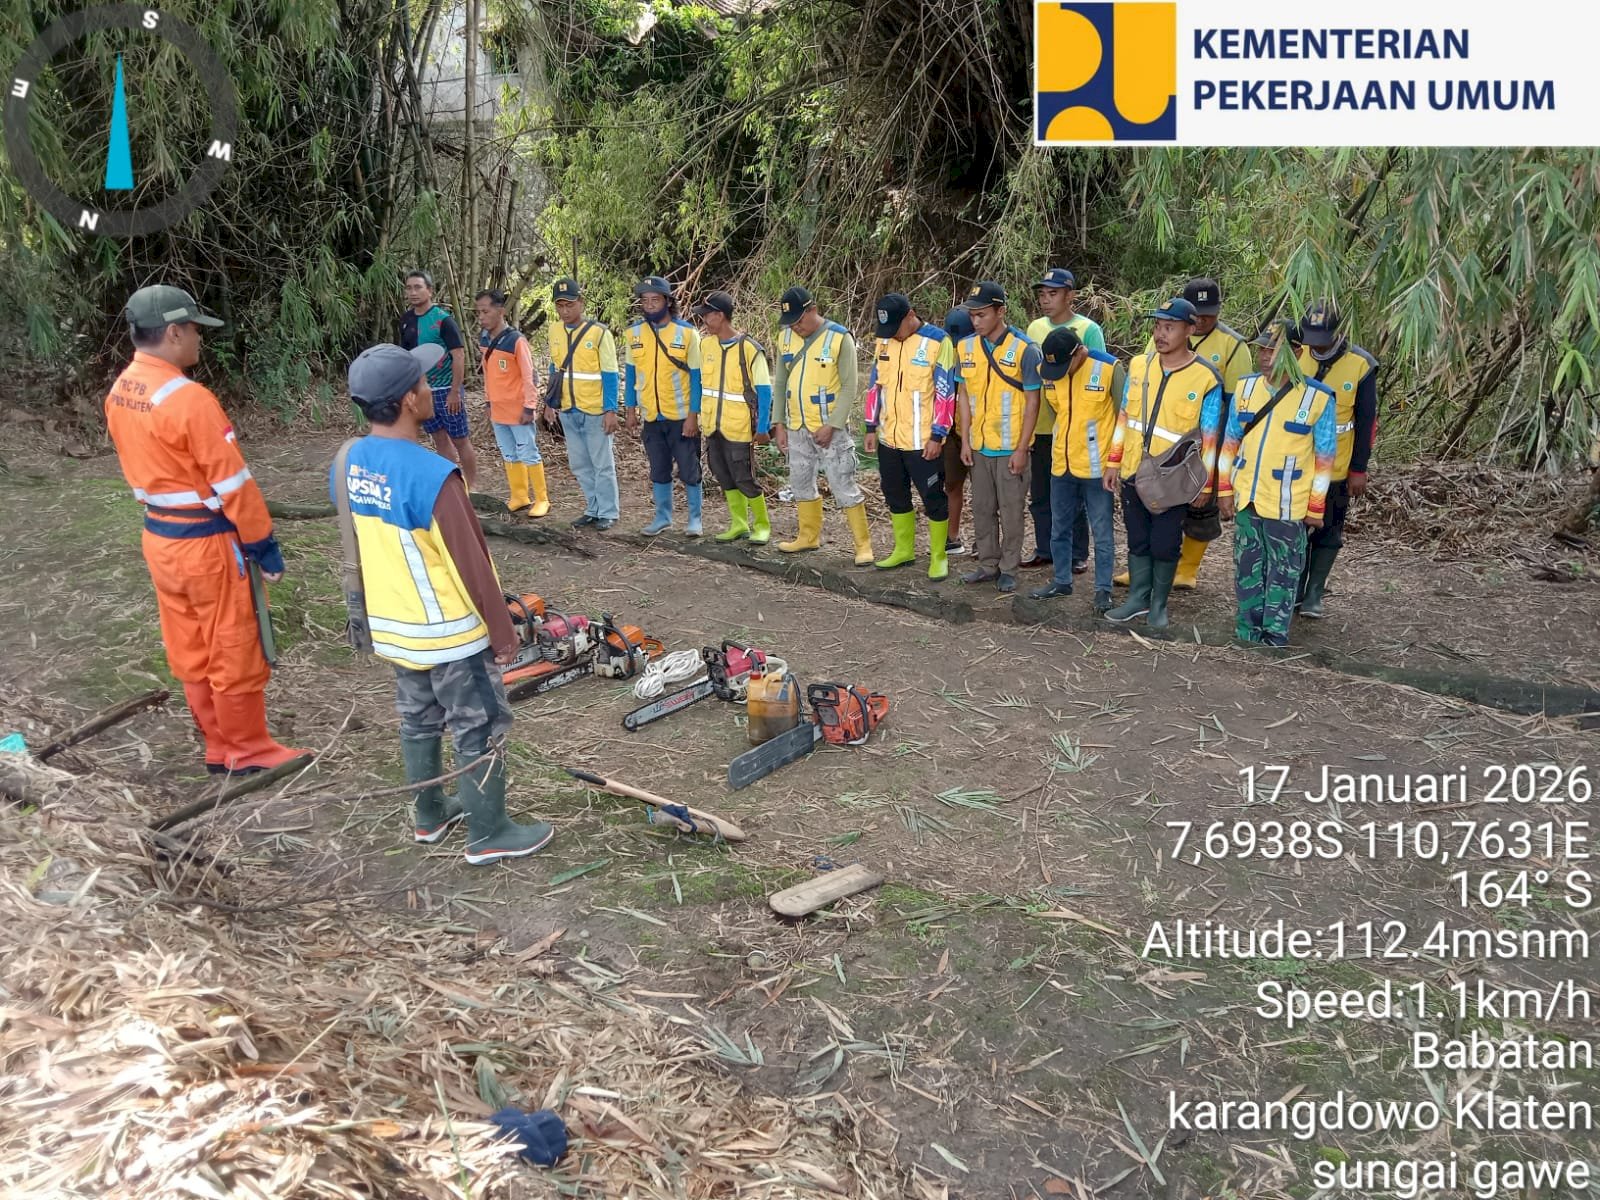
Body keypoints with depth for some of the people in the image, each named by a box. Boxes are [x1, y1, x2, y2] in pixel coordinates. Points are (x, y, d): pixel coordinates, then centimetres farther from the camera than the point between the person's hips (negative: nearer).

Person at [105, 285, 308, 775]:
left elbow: (141, 466, 13)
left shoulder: (119, 392, 4)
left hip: (159, 538, 9)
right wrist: (263, 543, -13)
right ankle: (248, 751, 17)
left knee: (189, 653, 16)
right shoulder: (188, 398, -23)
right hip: (207, 543, -9)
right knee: (234, 653, 5)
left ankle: (220, 746, 29)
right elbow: (231, 482, -20)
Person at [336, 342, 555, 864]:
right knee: (479, 732, 9)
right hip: (451, 633, -8)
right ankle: (488, 835, 22)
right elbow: (470, 564, -23)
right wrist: (503, 631, -11)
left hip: (393, 626, 8)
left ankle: (430, 814, 40)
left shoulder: (346, 465, -5)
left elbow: (357, 547, 8)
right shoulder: (432, 475, -29)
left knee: (418, 721, 23)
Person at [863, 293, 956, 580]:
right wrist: (872, 428, 10)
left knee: (933, 497, 1)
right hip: (889, 438, 6)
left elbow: (945, 393, -12)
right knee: (895, 495, 16)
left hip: (923, 442, -6)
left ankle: (938, 557, 13)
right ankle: (904, 549, 31)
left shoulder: (937, 341, -12)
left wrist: (937, 436, -14)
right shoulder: (884, 341, 6)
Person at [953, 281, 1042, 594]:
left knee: (1011, 511, 5)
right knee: (982, 509, 13)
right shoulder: (966, 347, 2)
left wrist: (1022, 449, -13)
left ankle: (1008, 569, 16)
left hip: (1011, 447, -5)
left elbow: (1032, 401, -10)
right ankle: (988, 565, 26)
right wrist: (965, 440, 3)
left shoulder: (1024, 349, -12)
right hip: (978, 446, 5)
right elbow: (963, 394, 9)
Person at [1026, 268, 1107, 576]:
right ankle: (1045, 550, 25)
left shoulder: (1088, 330, -6)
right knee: (1040, 495, 12)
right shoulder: (1035, 328, 9)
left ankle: (1077, 555, 15)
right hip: (1040, 425, 5)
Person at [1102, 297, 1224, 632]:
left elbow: (1209, 436, -5)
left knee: (1164, 545, 6)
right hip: (1133, 473, 4)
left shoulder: (1206, 378, -10)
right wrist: (1114, 462, 8)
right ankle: (1138, 598, 27)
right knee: (1137, 541, 14)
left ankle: (1159, 604, 23)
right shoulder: (1138, 365, 2)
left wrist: (1204, 484, -4)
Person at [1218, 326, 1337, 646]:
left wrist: (1316, 508, -4)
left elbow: (1324, 457, -5)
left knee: (1283, 574, 5)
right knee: (1247, 570, 13)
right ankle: (1248, 636, 25)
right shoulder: (1245, 387, 0)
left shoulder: (1319, 397, -11)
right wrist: (1224, 490, 6)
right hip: (1246, 498, 4)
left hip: (1287, 505, -4)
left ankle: (1274, 639, 14)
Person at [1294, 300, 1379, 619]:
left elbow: (1366, 421, -6)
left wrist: (1359, 470, -7)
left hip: (1336, 468, -2)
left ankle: (1314, 594, 16)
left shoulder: (1361, 365, -10)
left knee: (1327, 532, 7)